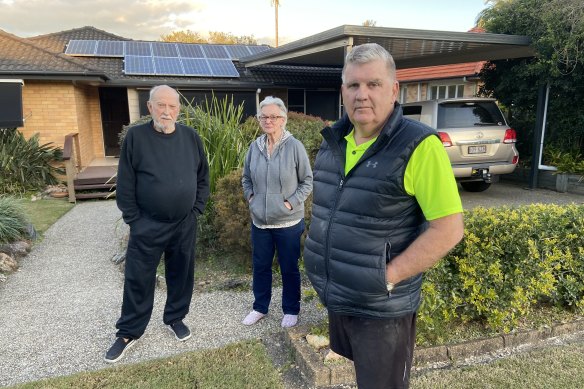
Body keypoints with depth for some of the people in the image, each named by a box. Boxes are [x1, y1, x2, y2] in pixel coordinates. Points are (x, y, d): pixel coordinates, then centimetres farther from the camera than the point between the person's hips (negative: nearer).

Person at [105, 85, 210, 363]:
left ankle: (175, 318, 35)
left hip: (185, 225, 2)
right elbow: (125, 184, -6)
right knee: (138, 279, 7)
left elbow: (203, 177, 8)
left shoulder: (191, 137, 0)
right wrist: (134, 220, -7)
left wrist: (197, 209, 2)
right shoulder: (135, 136, -8)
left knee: (181, 275, 14)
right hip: (147, 226, -2)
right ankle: (129, 332, 24)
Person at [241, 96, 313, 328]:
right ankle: (260, 307, 36)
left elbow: (307, 181, -7)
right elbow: (246, 178, 15)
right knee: (260, 265, 17)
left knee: (289, 268, 11)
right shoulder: (255, 146, 1)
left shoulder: (294, 146, -13)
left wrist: (291, 203, -13)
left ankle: (291, 310, 30)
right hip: (259, 221, 5)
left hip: (288, 222, -4)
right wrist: (251, 197, 2)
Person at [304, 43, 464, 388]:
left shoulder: (418, 146, -19)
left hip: (381, 308, -6)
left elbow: (448, 229, -19)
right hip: (335, 297, 7)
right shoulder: (334, 141, 2)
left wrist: (387, 277, -20)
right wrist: (324, 268, 7)